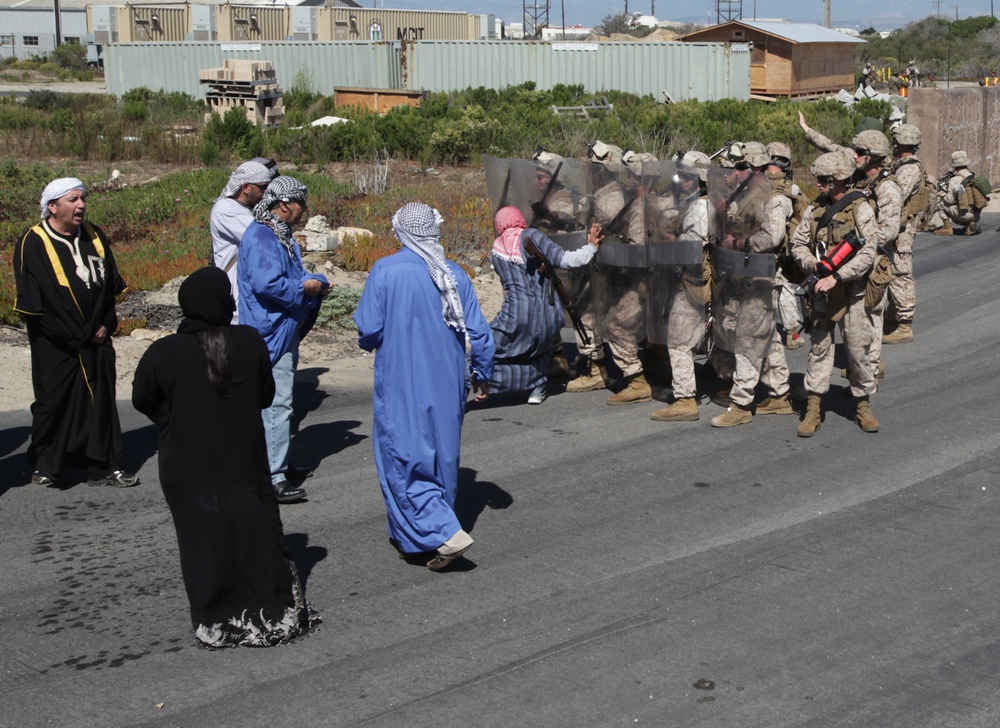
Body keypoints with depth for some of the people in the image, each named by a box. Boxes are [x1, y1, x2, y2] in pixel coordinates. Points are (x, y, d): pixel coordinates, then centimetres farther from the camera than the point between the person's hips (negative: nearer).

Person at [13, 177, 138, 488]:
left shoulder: (94, 237, 8)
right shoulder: (32, 244, -9)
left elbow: (110, 285, 13)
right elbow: (31, 301, -11)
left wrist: (106, 325, 0)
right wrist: (66, 337, -12)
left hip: (96, 342, 5)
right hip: (55, 346, -4)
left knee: (101, 403, 4)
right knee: (53, 404, 4)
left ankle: (104, 467, 10)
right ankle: (43, 467, 19)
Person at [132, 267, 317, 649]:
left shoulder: (163, 354, -17)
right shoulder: (250, 342, -11)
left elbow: (142, 400, 0)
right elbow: (266, 394, 3)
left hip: (189, 470, -2)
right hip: (244, 461, 2)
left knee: (205, 539, 8)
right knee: (258, 531, 14)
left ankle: (218, 622, 14)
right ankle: (277, 612, 23)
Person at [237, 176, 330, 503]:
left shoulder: (282, 235, 16)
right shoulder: (261, 238, -18)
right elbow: (267, 284, -28)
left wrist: (315, 282, 5)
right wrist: (304, 287, -16)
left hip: (285, 331, 11)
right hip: (271, 332, -11)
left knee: (279, 402, 19)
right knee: (276, 403, -12)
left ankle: (278, 464, 30)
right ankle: (273, 479, -11)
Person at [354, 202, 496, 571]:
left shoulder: (385, 271, -12)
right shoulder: (454, 274, -1)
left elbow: (368, 332, -11)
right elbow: (479, 333, 2)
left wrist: (371, 343, 13)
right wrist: (482, 375, 17)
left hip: (401, 387, -5)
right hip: (447, 385, 5)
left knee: (404, 461, 1)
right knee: (441, 456, 16)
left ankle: (445, 533, -13)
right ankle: (414, 537, 27)